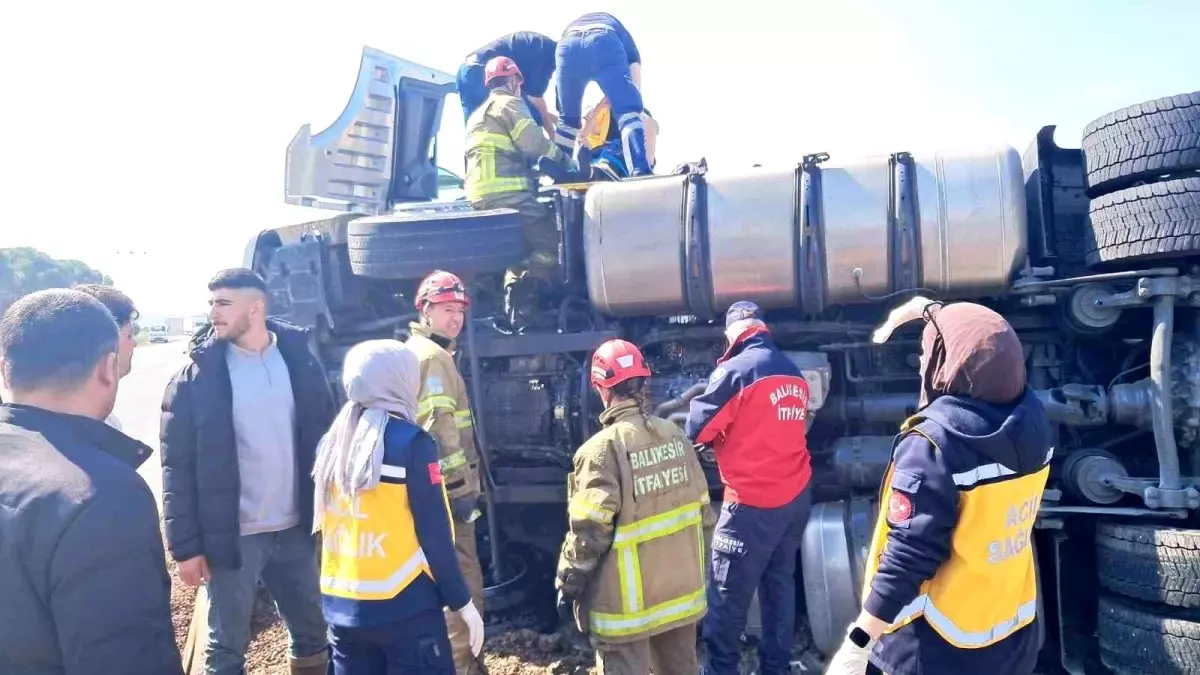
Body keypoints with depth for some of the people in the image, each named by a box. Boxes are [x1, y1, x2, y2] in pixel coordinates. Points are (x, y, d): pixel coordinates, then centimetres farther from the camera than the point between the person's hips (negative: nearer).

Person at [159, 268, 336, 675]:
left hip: (295, 530, 3)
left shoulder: (298, 360, 0)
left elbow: (323, 439, 6)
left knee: (313, 633, 16)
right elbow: (178, 466, -7)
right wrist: (186, 545, -9)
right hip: (232, 537, -2)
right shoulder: (197, 375, -7)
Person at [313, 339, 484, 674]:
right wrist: (462, 602, -6)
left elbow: (322, 523, 12)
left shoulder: (332, 442, 5)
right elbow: (435, 536, -13)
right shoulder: (411, 442, -13)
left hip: (342, 607, 6)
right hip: (405, 609, -6)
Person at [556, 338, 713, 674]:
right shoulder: (675, 435, 1)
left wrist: (568, 585, -6)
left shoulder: (603, 448, -19)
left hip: (628, 600, -6)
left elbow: (589, 531, -19)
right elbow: (701, 508, 8)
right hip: (683, 587, 7)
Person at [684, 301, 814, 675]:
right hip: (796, 496, 8)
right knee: (780, 583, 16)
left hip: (753, 502, -8)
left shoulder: (735, 370, -12)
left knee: (728, 595, 3)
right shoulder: (793, 372, 10)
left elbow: (697, 428, -8)